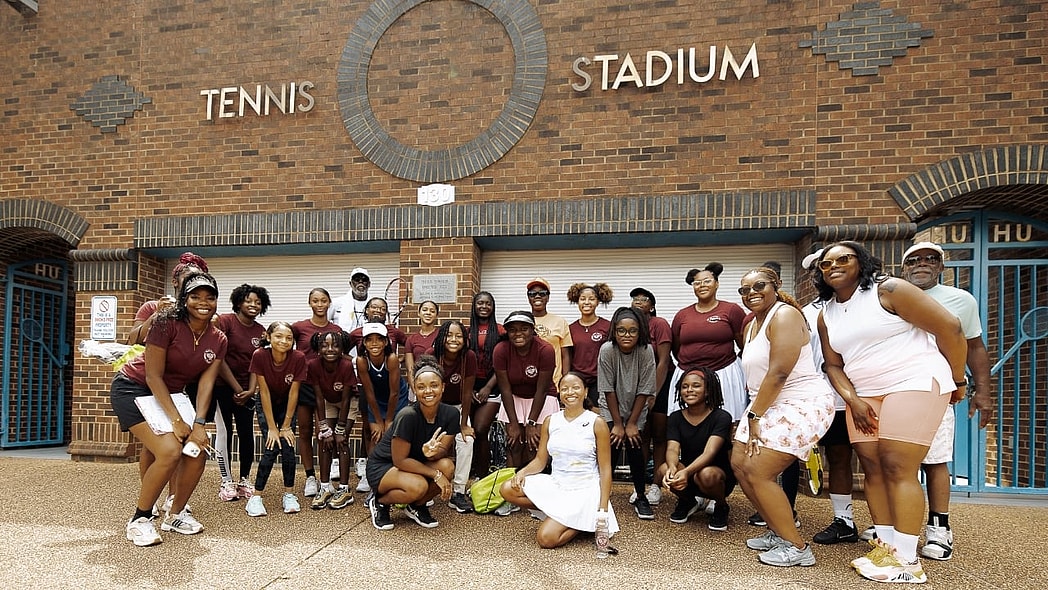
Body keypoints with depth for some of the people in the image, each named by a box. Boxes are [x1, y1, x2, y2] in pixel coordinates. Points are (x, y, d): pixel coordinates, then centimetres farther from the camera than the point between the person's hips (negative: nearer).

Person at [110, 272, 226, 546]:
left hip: (169, 394, 7)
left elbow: (206, 383, -8)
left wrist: (199, 424, -21)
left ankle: (175, 514, 20)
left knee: (197, 452, -4)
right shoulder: (167, 322, -23)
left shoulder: (218, 340, -5)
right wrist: (177, 421, -24)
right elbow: (153, 375, -22)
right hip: (133, 388, -6)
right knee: (170, 452, -23)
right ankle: (139, 520, -2)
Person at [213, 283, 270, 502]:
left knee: (247, 433, 3)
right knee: (224, 432, -1)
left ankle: (245, 480, 14)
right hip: (222, 386, -4)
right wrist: (236, 388, -13)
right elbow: (218, 358, -13)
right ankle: (226, 481, 9)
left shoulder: (261, 331, 5)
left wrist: (250, 390, -9)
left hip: (245, 391, 4)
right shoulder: (225, 321, -9)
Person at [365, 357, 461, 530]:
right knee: (418, 486, -34)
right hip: (382, 467, -5)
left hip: (414, 464, 5)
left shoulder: (450, 414, -14)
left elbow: (444, 450, -11)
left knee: (447, 466, -24)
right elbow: (400, 460, -24)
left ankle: (416, 506, 2)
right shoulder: (408, 416, -29)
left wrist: (432, 452, -35)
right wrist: (436, 475, -27)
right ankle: (379, 500, -2)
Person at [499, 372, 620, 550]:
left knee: (546, 539, -20)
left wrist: (603, 509, -12)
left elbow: (605, 470, -5)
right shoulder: (550, 421, 6)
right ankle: (557, 513, 0)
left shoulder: (597, 424, -6)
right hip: (555, 485, 5)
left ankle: (584, 522, 7)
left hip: (584, 490, -5)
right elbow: (540, 461, 7)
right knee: (507, 489, -16)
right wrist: (523, 472, -16)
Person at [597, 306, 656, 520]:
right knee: (611, 446, -15)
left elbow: (644, 391, -15)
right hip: (611, 409, 0)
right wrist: (617, 424, -14)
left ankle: (640, 495, 8)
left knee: (635, 446, -11)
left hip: (636, 410, 0)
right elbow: (608, 390, -17)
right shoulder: (607, 350, -23)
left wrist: (631, 424, -13)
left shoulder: (646, 351, -21)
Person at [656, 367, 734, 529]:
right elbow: (672, 449, -15)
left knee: (706, 474, -37)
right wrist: (672, 468, -40)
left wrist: (687, 472, -45)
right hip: (687, 479, 3)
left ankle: (721, 506, -1)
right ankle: (687, 502, 6)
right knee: (663, 470, -28)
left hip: (719, 477, -3)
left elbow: (709, 453, -26)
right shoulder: (675, 418, 0)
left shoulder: (721, 417, -13)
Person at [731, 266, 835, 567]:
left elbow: (778, 373, -21)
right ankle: (778, 533, 22)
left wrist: (754, 416, -16)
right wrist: (753, 414, 2)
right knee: (739, 464, 7)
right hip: (768, 405, 10)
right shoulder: (750, 326, 15)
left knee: (757, 472, -14)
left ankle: (796, 548, 0)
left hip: (802, 404, -10)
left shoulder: (784, 315, -15)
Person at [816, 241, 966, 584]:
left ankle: (907, 561, -5)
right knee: (872, 468, 3)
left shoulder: (888, 290, -10)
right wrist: (852, 400, -5)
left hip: (916, 383, -7)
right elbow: (833, 365, 11)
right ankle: (886, 547, 12)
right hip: (864, 394, 7)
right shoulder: (826, 315, 9)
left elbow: (948, 327, -9)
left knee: (898, 468, -11)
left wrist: (958, 380, -3)